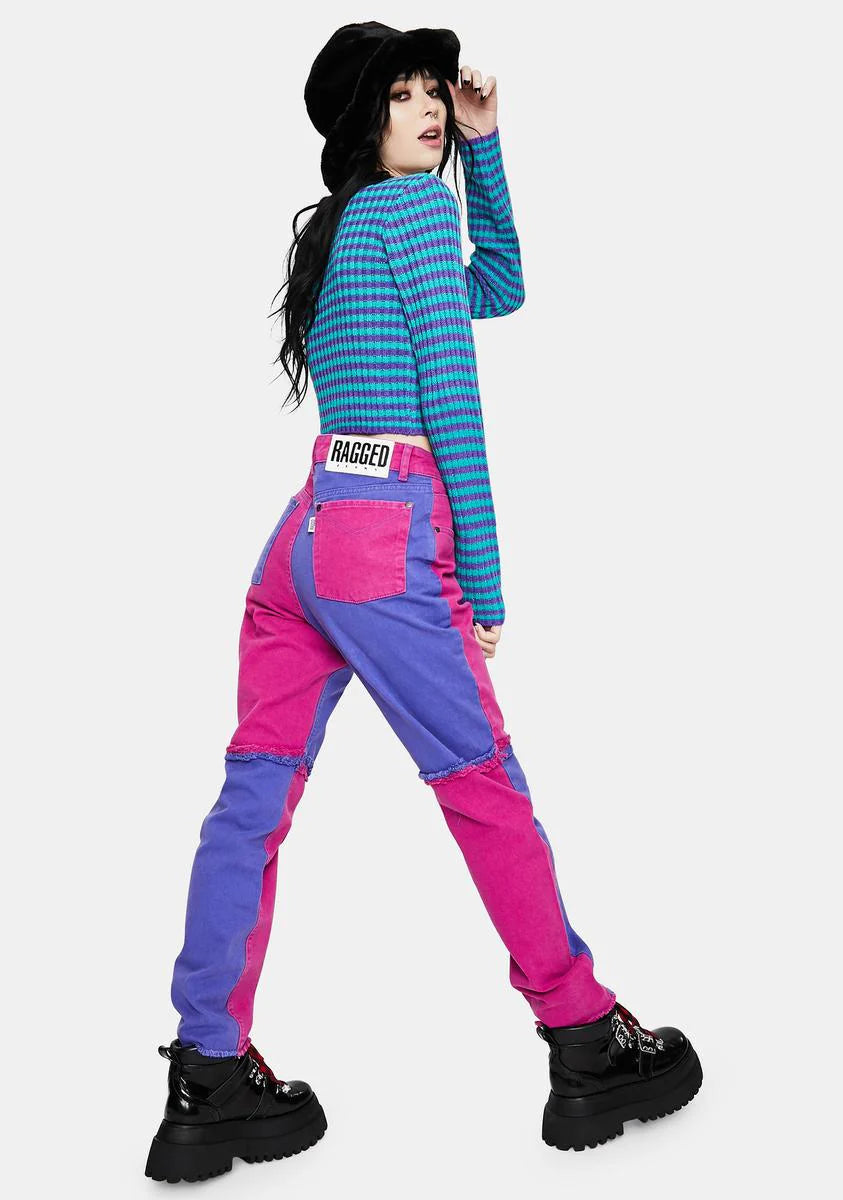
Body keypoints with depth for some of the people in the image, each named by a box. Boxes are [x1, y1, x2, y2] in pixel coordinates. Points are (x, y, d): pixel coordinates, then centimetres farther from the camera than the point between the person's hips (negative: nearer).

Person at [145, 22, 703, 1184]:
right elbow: (450, 393, -8)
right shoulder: (414, 205, -3)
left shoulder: (334, 228, 22)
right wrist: (482, 575, -8)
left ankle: (209, 1085, 8)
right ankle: (586, 1046, 16)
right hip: (390, 538, -8)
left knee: (254, 796, 4)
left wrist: (483, 144, 27)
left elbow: (499, 287, 31)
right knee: (487, 786, 2)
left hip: (298, 533, 8)